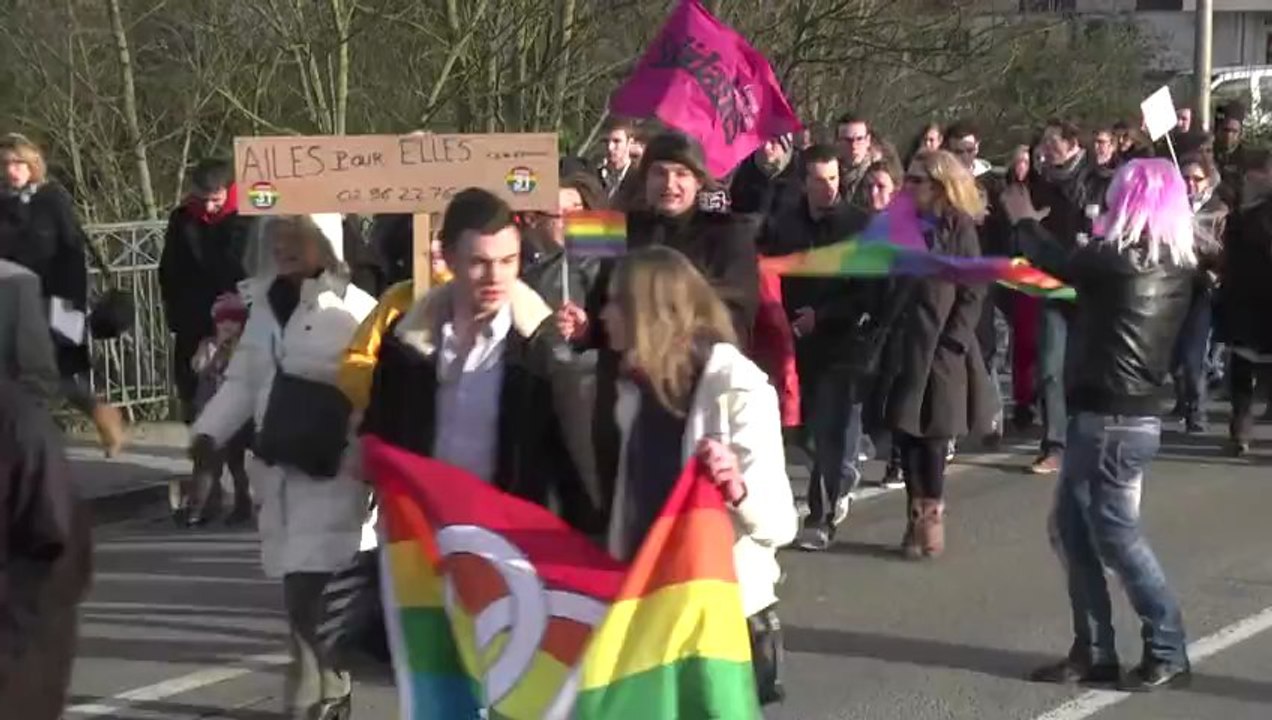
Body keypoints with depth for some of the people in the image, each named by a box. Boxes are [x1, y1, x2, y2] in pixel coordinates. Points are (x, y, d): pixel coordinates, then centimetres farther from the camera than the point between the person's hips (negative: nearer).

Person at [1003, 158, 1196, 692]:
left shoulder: (1118, 259, -17)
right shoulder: (1175, 267, 5)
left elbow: (1057, 261, 0)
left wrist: (1023, 219, 18)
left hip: (1111, 418, -9)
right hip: (1132, 413, 9)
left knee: (1115, 532, 0)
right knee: (1073, 525, 13)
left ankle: (1168, 653, 7)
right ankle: (1094, 651, 17)